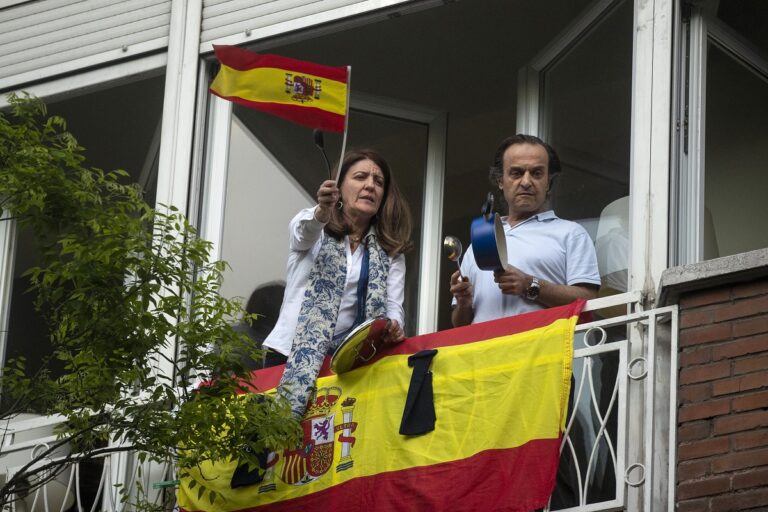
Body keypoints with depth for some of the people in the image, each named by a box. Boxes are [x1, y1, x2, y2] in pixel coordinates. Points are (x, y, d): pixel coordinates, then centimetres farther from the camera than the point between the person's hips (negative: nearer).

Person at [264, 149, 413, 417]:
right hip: (292, 353, -2)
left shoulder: (389, 252, 16)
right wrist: (322, 211, -39)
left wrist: (394, 327, -20)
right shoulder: (308, 227, 9)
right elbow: (305, 228, -15)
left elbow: (394, 307, 4)